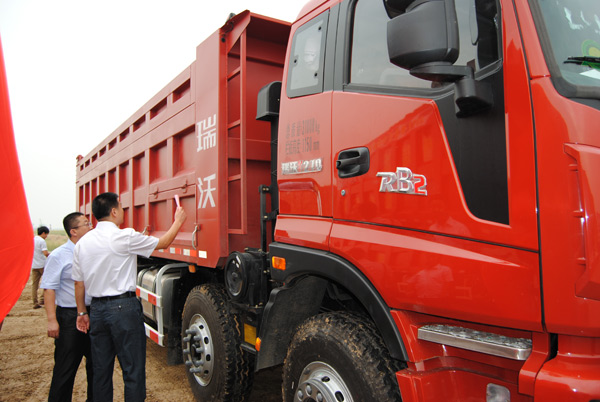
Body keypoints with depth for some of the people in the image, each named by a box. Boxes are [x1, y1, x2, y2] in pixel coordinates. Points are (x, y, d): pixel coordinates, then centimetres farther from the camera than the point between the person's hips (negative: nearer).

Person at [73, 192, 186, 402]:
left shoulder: (82, 243, 5)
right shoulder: (125, 237, -13)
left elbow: (79, 283, 10)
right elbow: (163, 243, -1)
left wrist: (82, 312, 21)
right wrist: (178, 221, 13)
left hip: (96, 308, 7)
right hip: (124, 307, -6)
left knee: (101, 371, 17)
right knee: (133, 370, 3)